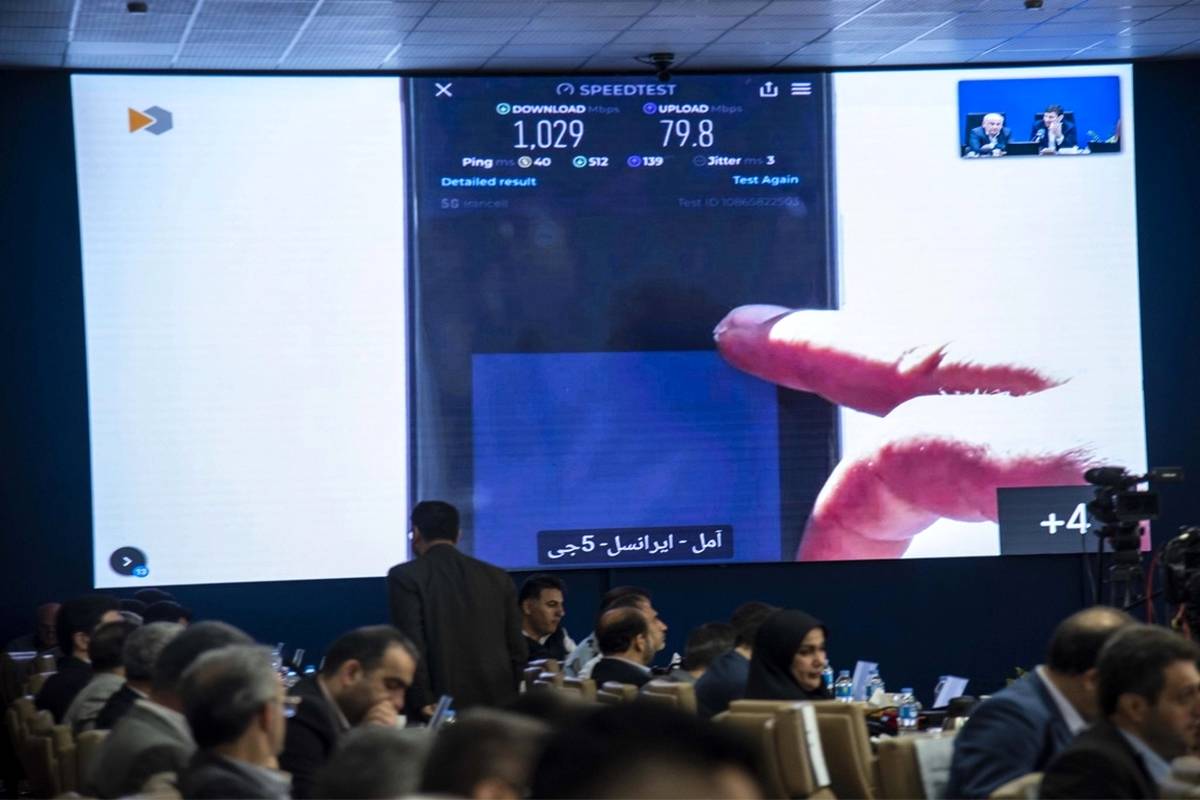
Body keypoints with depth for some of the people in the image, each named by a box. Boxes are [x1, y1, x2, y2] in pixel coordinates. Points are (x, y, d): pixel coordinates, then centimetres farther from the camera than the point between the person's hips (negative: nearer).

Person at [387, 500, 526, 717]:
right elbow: (517, 649, 11)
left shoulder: (405, 576, 0)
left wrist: (422, 702, -8)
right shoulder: (498, 577, 12)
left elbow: (411, 644, -8)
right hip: (499, 706, 4)